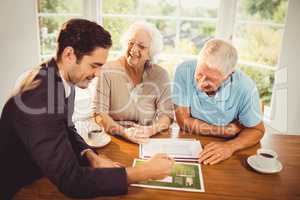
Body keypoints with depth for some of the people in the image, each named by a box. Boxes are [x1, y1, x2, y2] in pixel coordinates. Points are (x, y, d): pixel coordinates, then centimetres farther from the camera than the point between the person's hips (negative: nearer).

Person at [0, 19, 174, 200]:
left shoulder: (65, 80, -7)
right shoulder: (39, 98, -32)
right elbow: (70, 180, -30)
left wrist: (93, 157, -12)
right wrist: (146, 172, -29)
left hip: (42, 176, 6)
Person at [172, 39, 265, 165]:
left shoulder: (245, 87, -19)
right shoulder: (185, 71, -19)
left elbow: (257, 130, -5)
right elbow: (184, 121, -14)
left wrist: (230, 146, -24)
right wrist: (229, 130, -14)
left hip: (222, 149, 1)